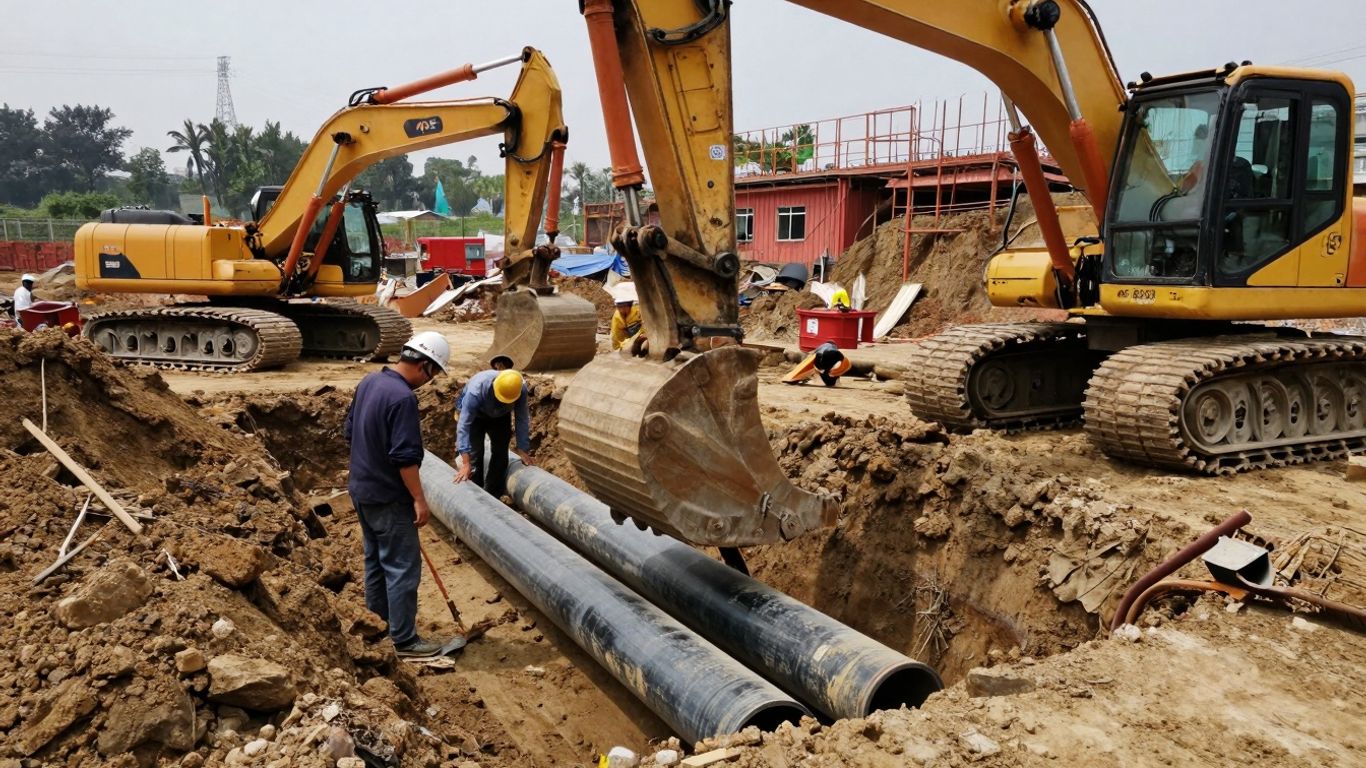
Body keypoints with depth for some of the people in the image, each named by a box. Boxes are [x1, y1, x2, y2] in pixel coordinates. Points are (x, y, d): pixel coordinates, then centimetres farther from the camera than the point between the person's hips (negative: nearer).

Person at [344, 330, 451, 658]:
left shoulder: (369, 381, 5)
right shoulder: (403, 398, -24)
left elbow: (350, 431, 16)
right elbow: (405, 457, -25)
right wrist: (419, 499, -19)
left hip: (361, 489, 10)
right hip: (388, 497, -10)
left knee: (376, 558, 21)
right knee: (403, 566, -1)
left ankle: (378, 619, 35)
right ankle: (404, 639, 5)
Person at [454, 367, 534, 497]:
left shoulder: (522, 389, -34)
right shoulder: (477, 389, -43)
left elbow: (523, 420, -22)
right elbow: (464, 424, -43)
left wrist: (523, 449, -20)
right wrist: (465, 463, -47)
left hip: (500, 417, 3)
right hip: (475, 415, -3)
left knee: (501, 453, -1)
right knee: (475, 453, -13)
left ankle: (493, 495, 11)